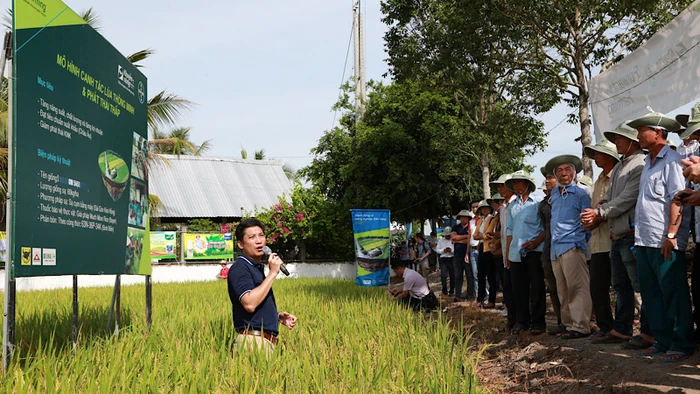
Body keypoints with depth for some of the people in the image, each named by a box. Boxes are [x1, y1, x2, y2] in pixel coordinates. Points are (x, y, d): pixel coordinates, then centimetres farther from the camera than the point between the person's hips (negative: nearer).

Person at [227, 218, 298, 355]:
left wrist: (278, 315, 10)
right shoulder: (239, 268, -10)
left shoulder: (258, 267, 20)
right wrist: (273, 273, -18)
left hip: (266, 341, 9)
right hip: (253, 341, -9)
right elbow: (249, 304, -25)